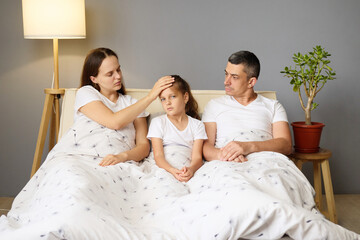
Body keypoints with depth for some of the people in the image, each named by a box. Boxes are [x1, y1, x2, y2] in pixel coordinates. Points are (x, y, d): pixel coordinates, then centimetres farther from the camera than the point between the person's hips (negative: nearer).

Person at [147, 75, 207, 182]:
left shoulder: (197, 125, 11)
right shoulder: (158, 122, 8)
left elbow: (197, 157, 1)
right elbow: (158, 156, -4)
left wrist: (191, 169, -25)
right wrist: (173, 171, -25)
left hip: (188, 170, 2)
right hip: (165, 169, -1)